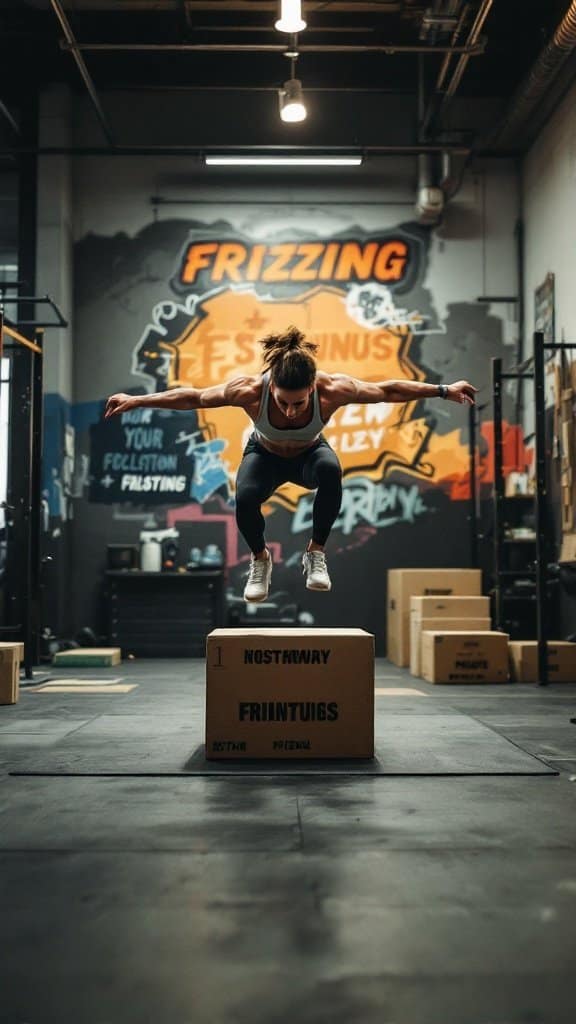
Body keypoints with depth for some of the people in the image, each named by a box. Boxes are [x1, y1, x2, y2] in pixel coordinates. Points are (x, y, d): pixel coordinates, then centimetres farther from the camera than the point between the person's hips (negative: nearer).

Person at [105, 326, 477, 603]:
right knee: (245, 498, -32)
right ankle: (260, 559, 2)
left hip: (309, 453, 0)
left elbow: (388, 390, -22)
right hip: (265, 455, 0)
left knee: (330, 469, -35)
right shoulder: (250, 391, -37)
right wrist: (135, 401, -21)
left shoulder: (333, 389, -36)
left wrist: (444, 391, -19)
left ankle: (317, 554, -13)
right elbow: (191, 398, -24)